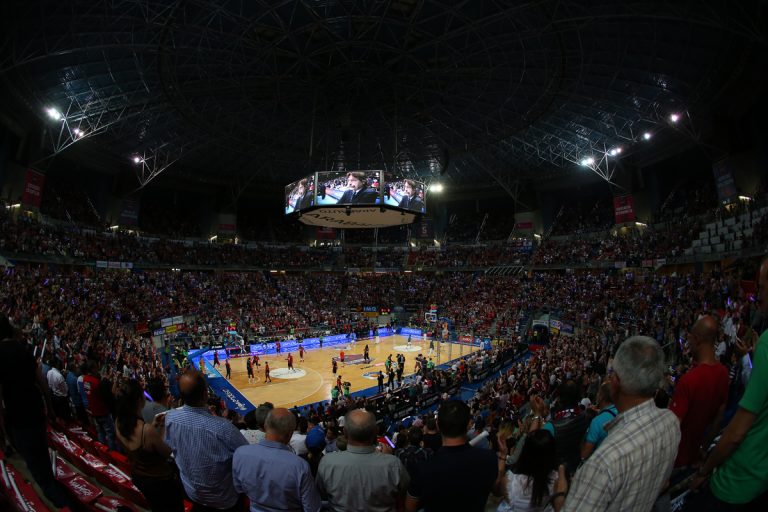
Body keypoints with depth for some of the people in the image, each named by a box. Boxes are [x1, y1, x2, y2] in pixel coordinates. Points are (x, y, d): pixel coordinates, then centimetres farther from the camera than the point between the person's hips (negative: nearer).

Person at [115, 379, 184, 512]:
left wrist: (153, 424, -2)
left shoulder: (119, 424, -16)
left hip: (137, 477, 7)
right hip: (161, 480, -7)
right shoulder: (148, 430, -38)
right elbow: (167, 453, -21)